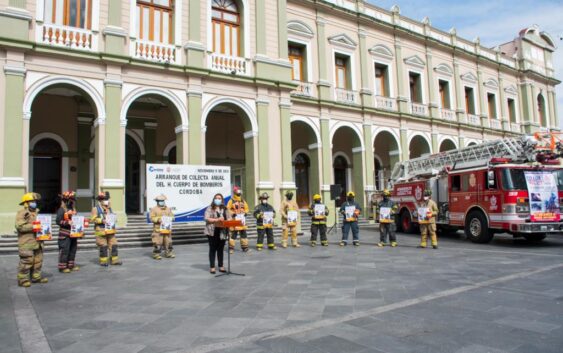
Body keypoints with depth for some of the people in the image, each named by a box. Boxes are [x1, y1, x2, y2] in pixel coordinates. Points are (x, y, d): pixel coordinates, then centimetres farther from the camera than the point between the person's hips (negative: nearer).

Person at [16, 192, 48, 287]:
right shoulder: (22, 213, -7)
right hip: (26, 243, -8)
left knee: (38, 260, 11)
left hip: (37, 241, 8)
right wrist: (33, 227, -20)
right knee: (26, 261, -8)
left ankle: (36, 277, 21)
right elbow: (19, 226, -18)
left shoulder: (37, 212, 18)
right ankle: (22, 279, 1)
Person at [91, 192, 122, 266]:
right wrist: (101, 220, -22)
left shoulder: (109, 208, 17)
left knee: (113, 245, 3)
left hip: (111, 231, 6)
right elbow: (93, 219, -9)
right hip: (101, 231, -6)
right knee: (103, 246, -2)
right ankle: (103, 261, 7)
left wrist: (113, 221, 7)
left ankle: (115, 260, 9)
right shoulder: (96, 209, -1)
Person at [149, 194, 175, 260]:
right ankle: (156, 254, 1)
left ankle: (168, 253, 19)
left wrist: (170, 218, -5)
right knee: (158, 242, -7)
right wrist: (158, 219, -21)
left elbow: (172, 216, 17)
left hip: (167, 229, 5)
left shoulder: (168, 209, 17)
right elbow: (152, 218, -5)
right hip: (158, 229, -5)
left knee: (168, 241, 8)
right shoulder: (154, 209, 1)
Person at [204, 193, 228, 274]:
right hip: (212, 231, -3)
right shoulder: (210, 208, -1)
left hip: (222, 231, 3)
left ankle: (221, 266, 18)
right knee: (212, 249, 3)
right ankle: (212, 267, 8)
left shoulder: (224, 209, 11)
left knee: (220, 249, 10)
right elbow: (206, 218, -12)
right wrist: (217, 220, -19)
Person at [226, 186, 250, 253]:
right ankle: (231, 248, 3)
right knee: (233, 235, -4)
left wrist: (245, 212, 0)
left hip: (242, 221, 5)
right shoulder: (231, 201, -3)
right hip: (234, 221, -5)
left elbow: (247, 209, 18)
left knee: (244, 234, 8)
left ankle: (245, 247, 15)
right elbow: (228, 210, -6)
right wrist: (233, 213, -18)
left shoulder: (243, 201, 13)